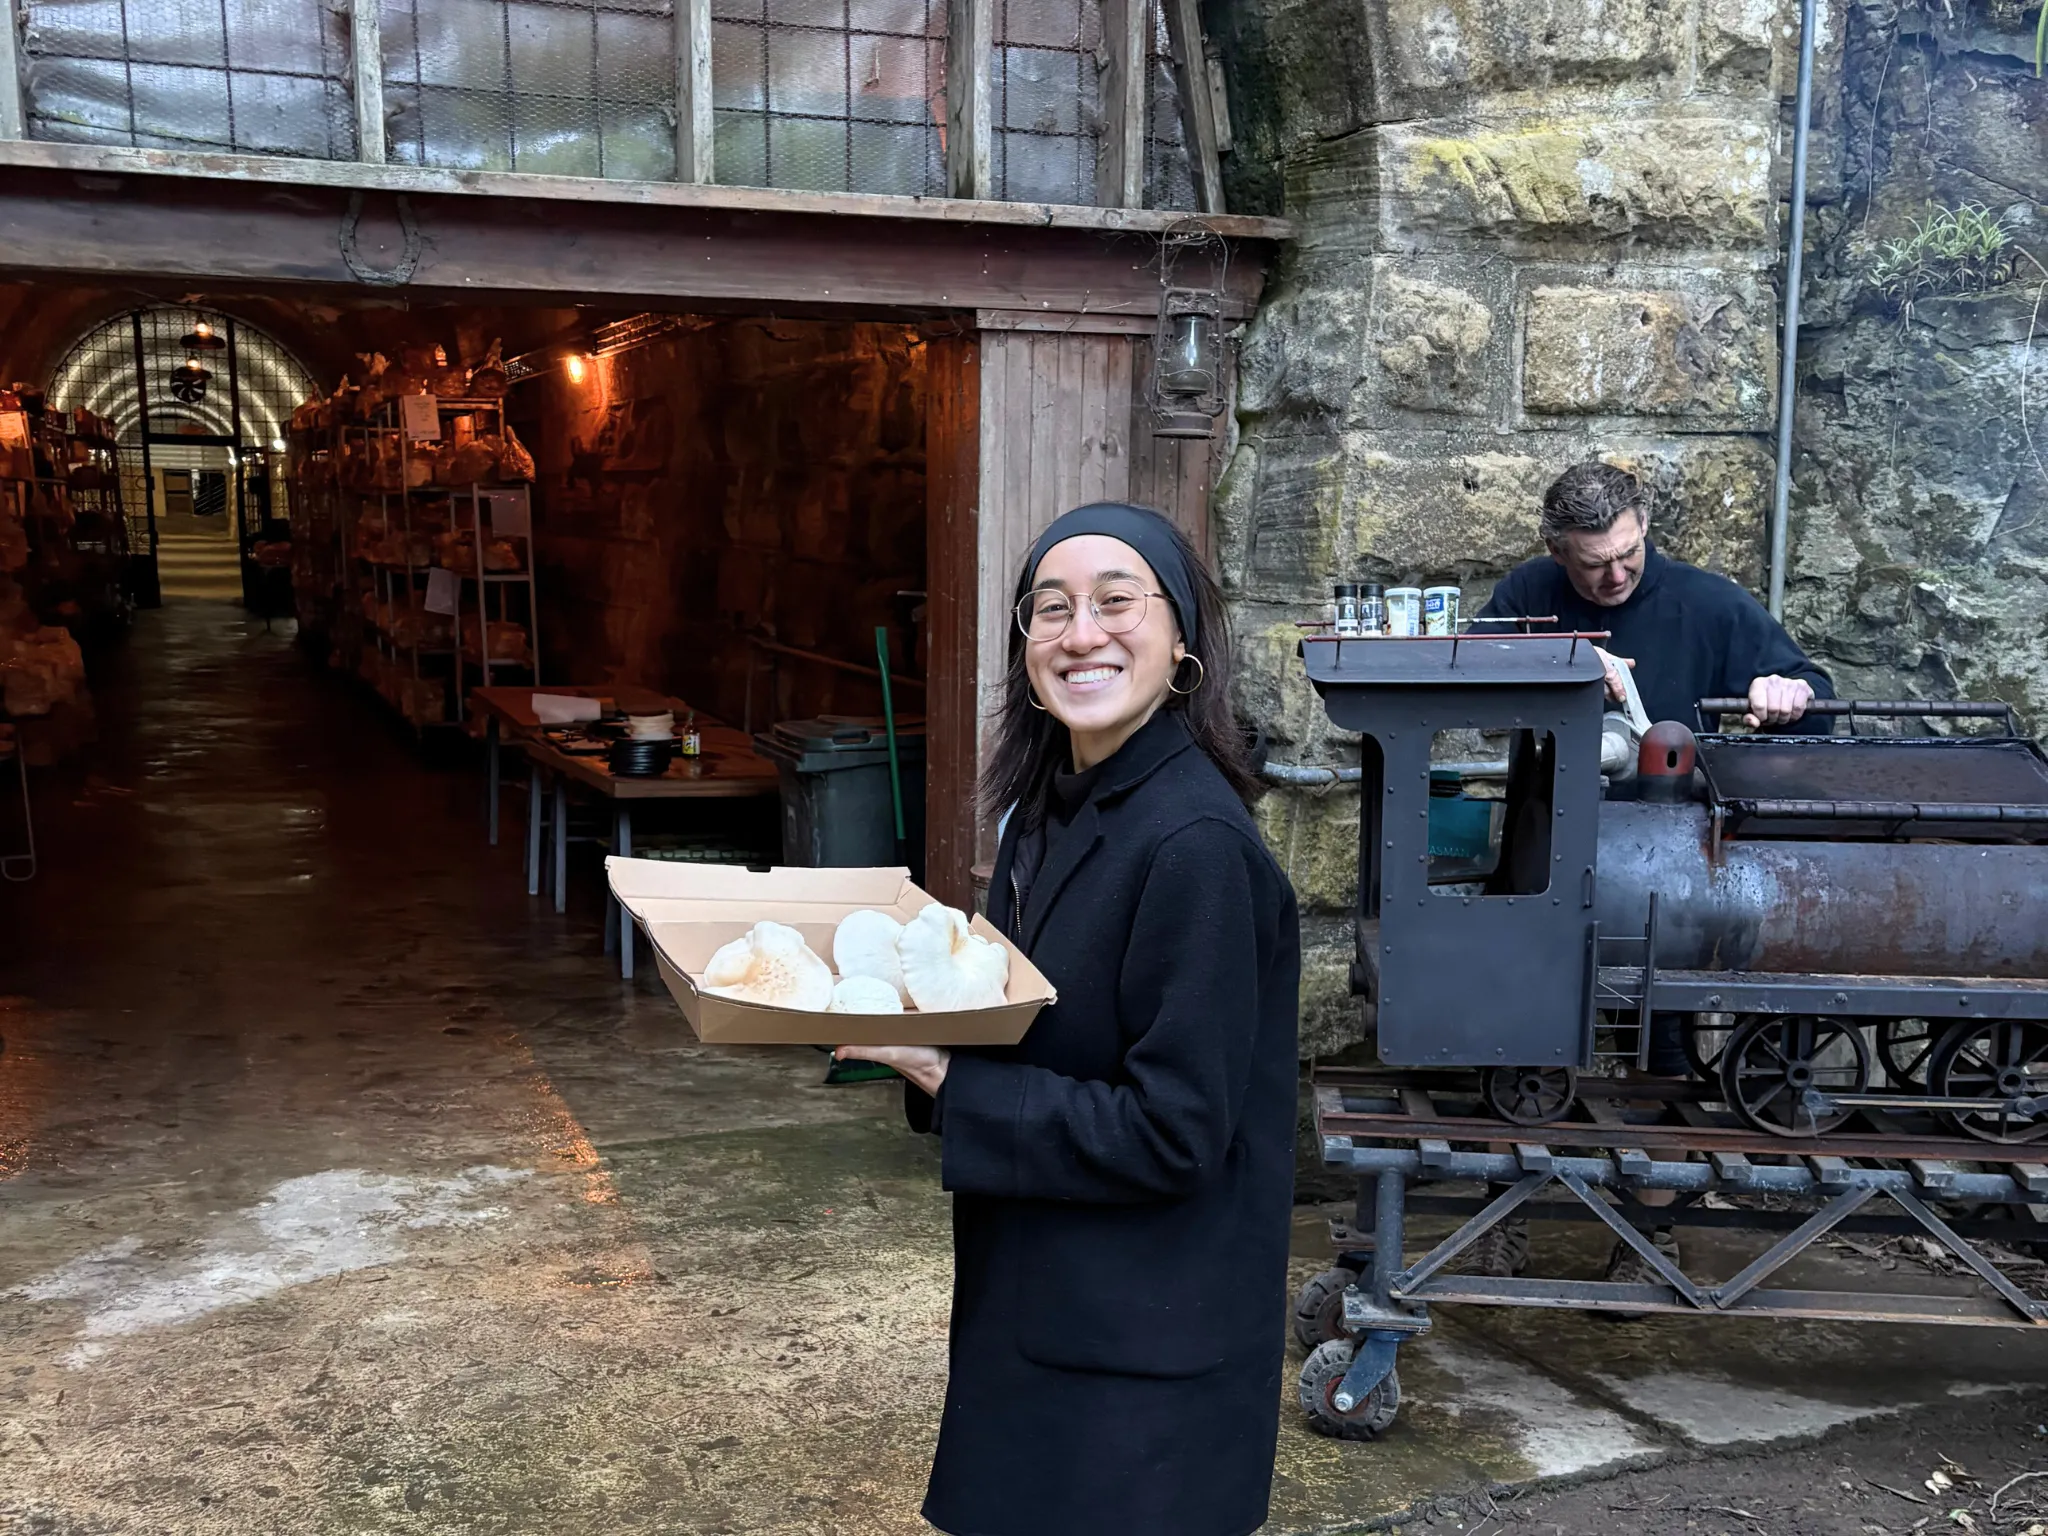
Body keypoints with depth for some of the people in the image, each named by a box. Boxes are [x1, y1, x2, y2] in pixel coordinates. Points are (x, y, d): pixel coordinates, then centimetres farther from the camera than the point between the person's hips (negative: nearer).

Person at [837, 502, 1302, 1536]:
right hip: (1043, 1296, 8)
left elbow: (1170, 1133, -24)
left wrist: (948, 1082, -23)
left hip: (1141, 1349, -8)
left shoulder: (1194, 848, -25)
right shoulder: (1054, 806, 3)